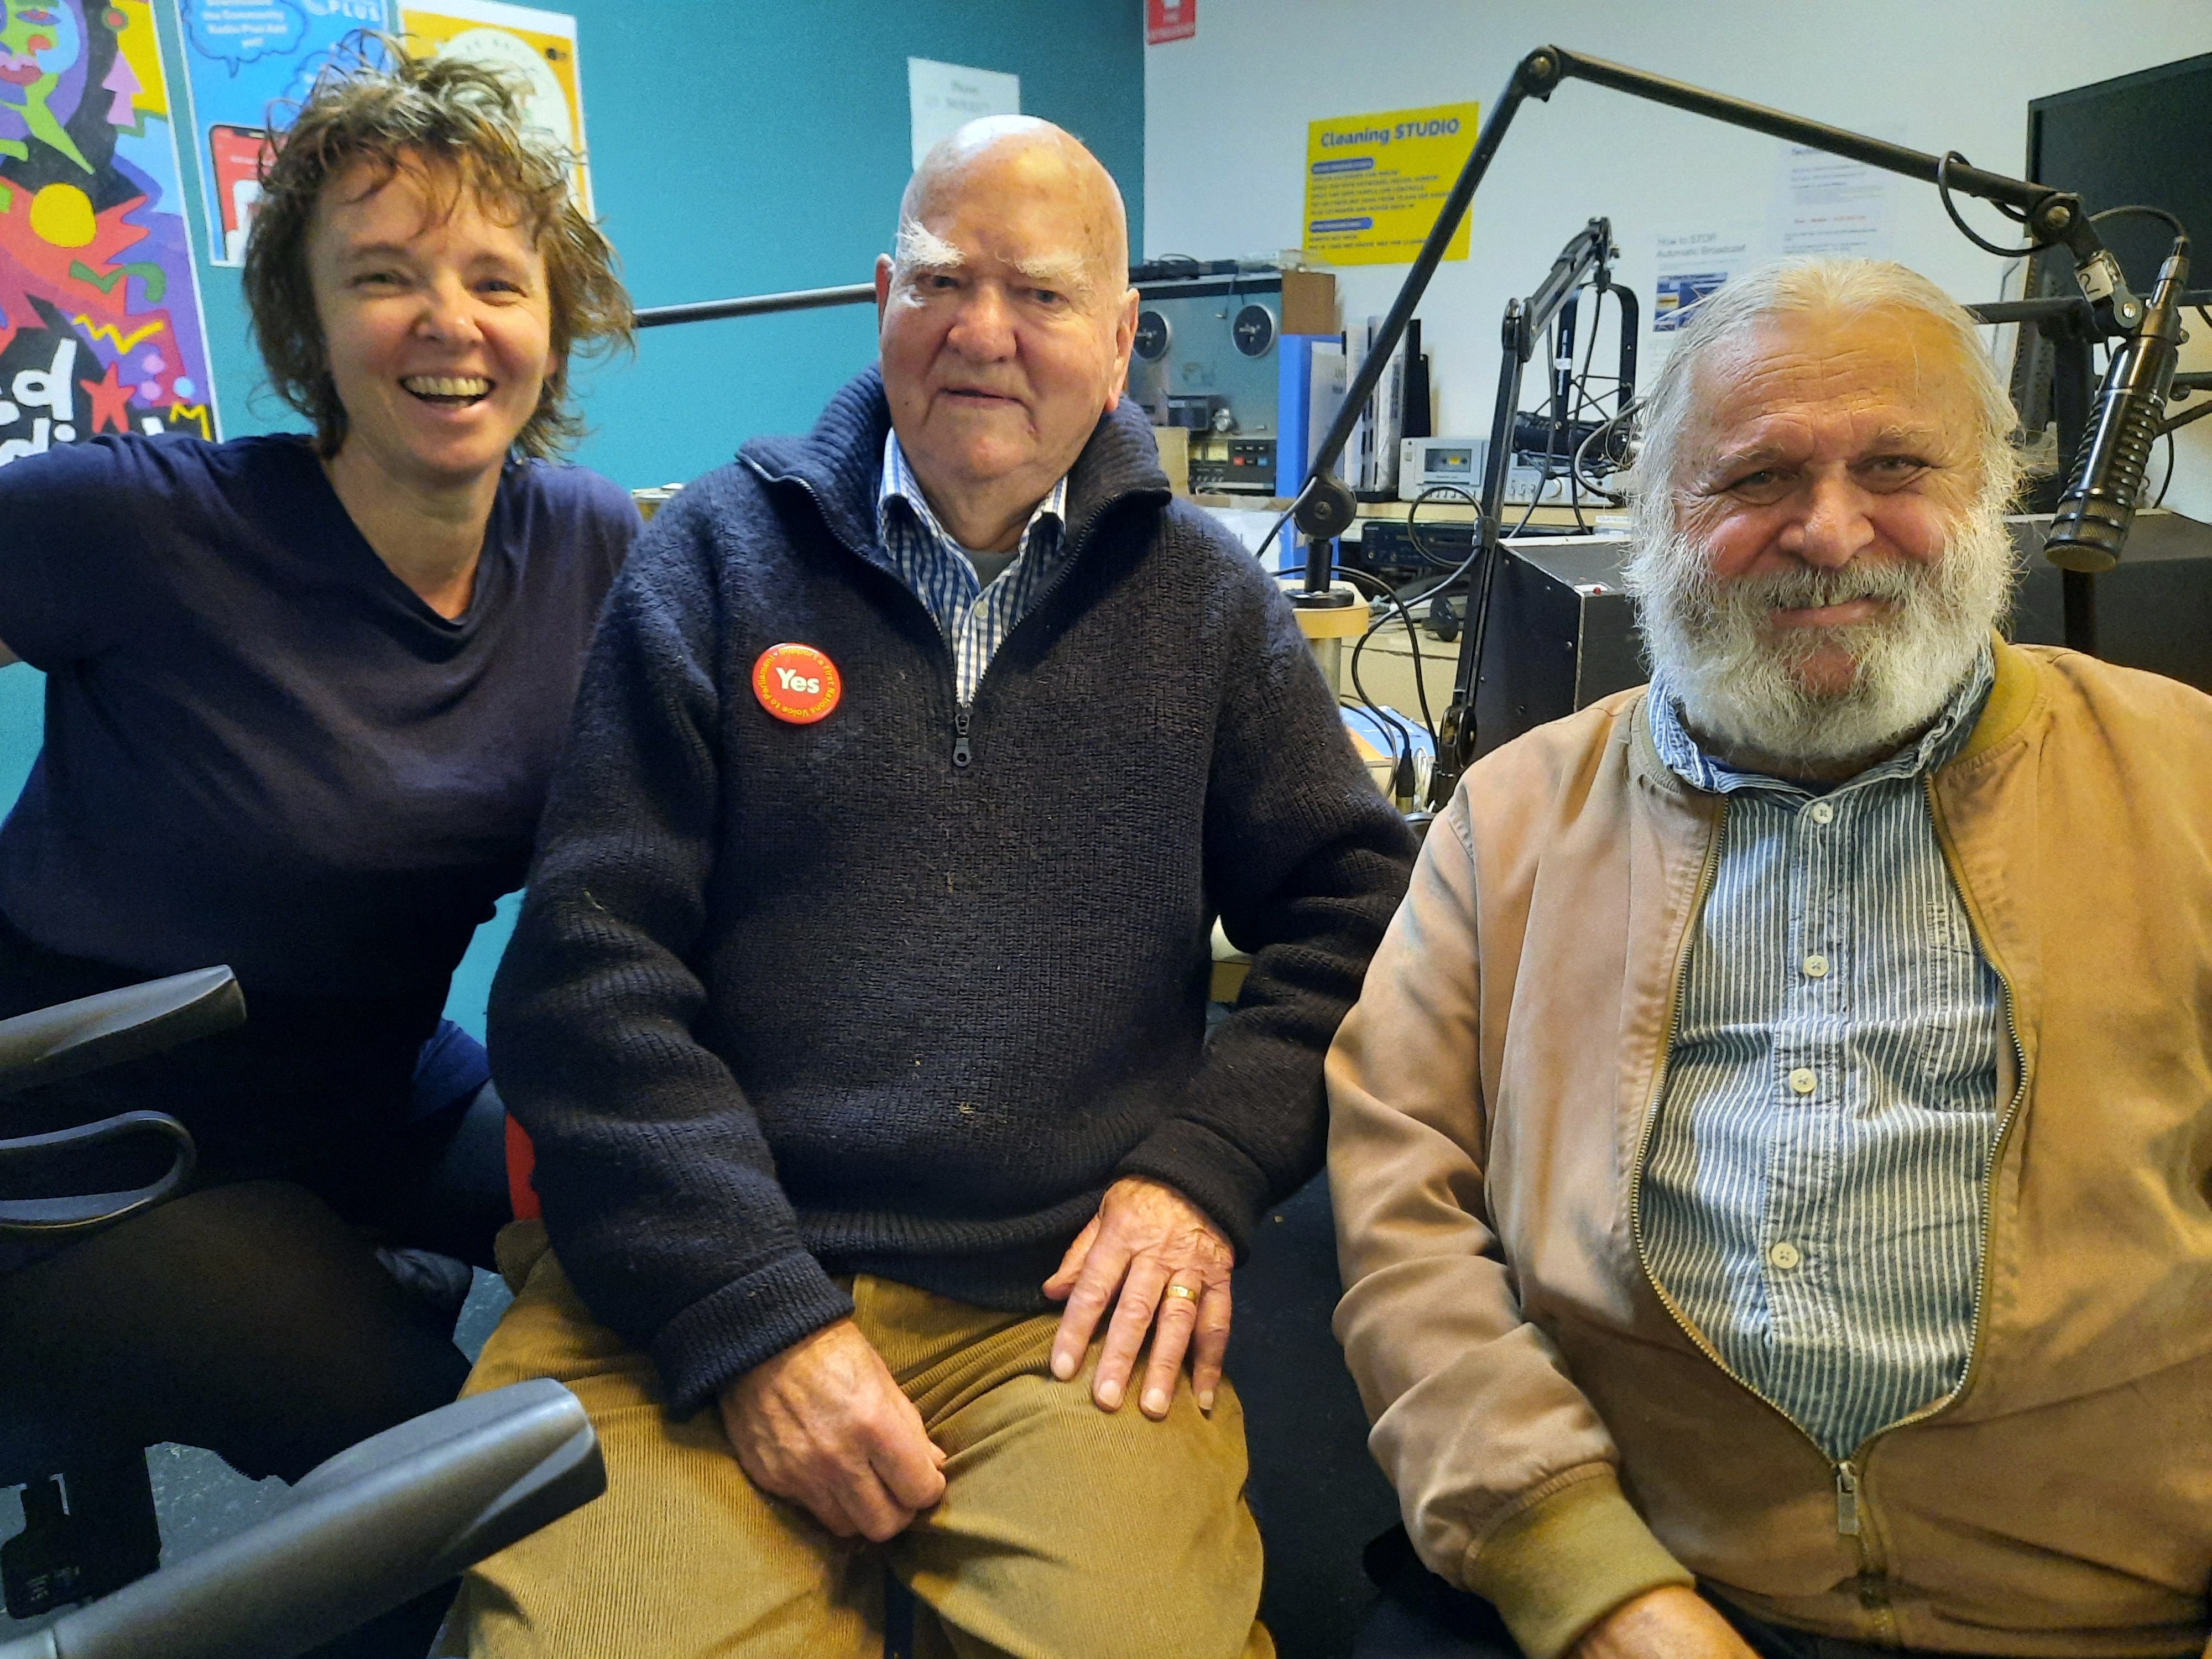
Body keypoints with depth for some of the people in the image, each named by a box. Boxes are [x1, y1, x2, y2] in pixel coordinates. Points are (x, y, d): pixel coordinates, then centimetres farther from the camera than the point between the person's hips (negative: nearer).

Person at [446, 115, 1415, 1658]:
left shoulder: (1206, 600, 11)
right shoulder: (720, 557, 6)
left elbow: (1352, 904, 10)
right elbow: (588, 970, -1)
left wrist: (1205, 1169, -6)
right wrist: (758, 1317, -11)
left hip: (1064, 1302, 1)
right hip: (688, 1294, 0)